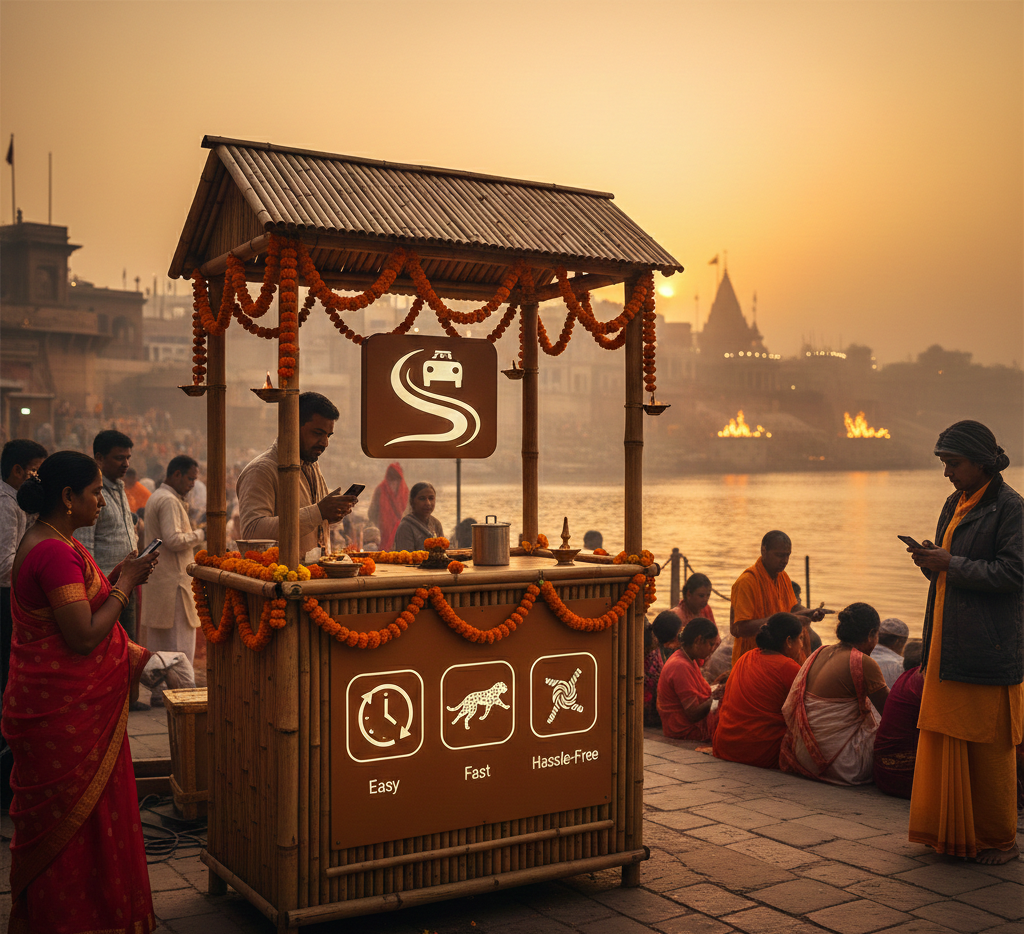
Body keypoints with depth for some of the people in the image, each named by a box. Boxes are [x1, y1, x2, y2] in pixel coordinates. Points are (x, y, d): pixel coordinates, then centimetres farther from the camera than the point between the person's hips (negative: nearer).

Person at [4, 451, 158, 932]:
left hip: (74, 703, 10)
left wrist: (114, 578, 7)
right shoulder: (56, 552, -22)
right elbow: (84, 637, -24)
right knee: (73, 817, 3)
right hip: (65, 711, -10)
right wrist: (124, 584, -14)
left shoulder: (48, 543, 11)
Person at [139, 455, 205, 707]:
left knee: (158, 640, 13)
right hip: (173, 581, -11)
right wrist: (199, 534, -10)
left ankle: (159, 692, 19)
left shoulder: (156, 497, 18)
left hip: (157, 580, 11)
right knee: (180, 641, -6)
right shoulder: (169, 501, -15)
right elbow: (174, 540, -24)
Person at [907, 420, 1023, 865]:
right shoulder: (955, 505, 15)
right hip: (949, 645, 8)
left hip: (988, 649, -8)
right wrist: (931, 561, 0)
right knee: (944, 741, 9)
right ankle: (953, 832, 20)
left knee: (988, 748, 2)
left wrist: (951, 564, -17)